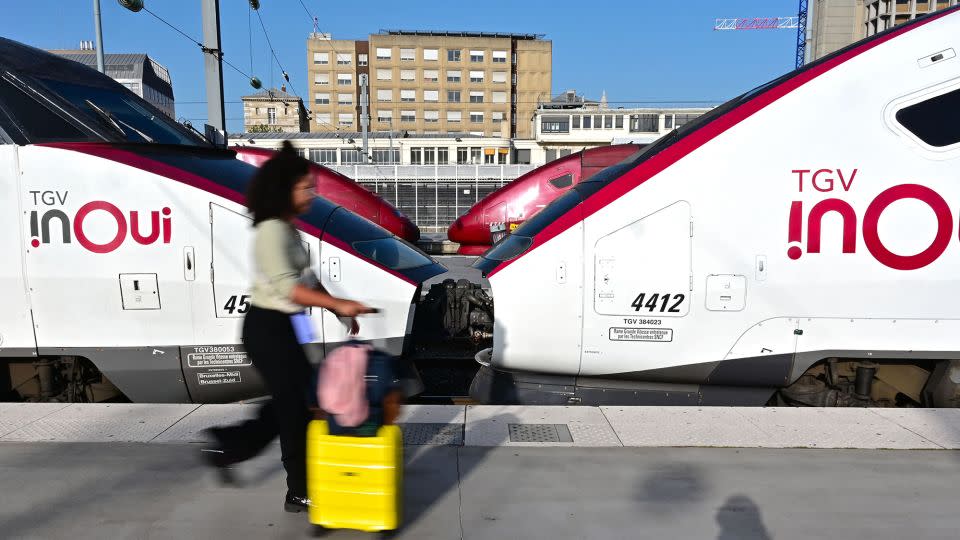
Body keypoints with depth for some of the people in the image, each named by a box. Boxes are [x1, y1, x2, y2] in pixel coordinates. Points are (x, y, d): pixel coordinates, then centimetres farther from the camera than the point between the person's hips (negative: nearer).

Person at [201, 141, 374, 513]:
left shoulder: (288, 230, 11)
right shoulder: (272, 231, -18)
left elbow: (308, 279, 13)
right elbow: (287, 287, -27)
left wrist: (339, 310, 6)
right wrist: (337, 304, -30)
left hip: (281, 327, 10)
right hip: (268, 328, -10)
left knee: (294, 397, 18)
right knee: (295, 404, 1)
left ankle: (228, 447, 30)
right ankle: (300, 493, 17)